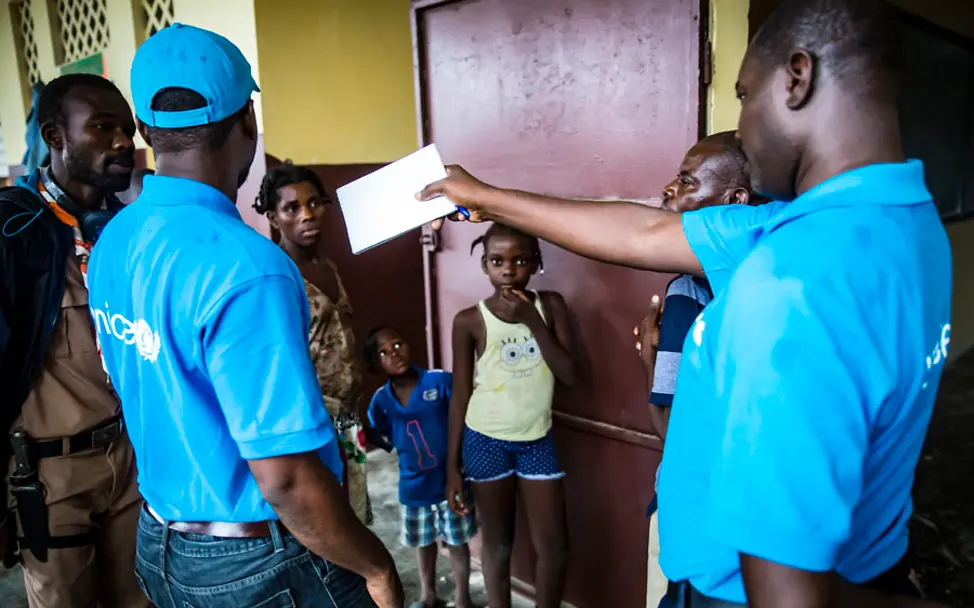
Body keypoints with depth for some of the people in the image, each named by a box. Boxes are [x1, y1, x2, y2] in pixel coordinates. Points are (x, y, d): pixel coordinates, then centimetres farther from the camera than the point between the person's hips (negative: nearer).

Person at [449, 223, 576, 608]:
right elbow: (460, 395, -3)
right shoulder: (470, 320, -9)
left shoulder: (550, 305, -4)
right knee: (497, 544, 12)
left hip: (537, 441, 2)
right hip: (486, 442, -2)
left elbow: (569, 375, -11)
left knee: (554, 546, 9)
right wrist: (452, 466, -2)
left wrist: (532, 320, -19)